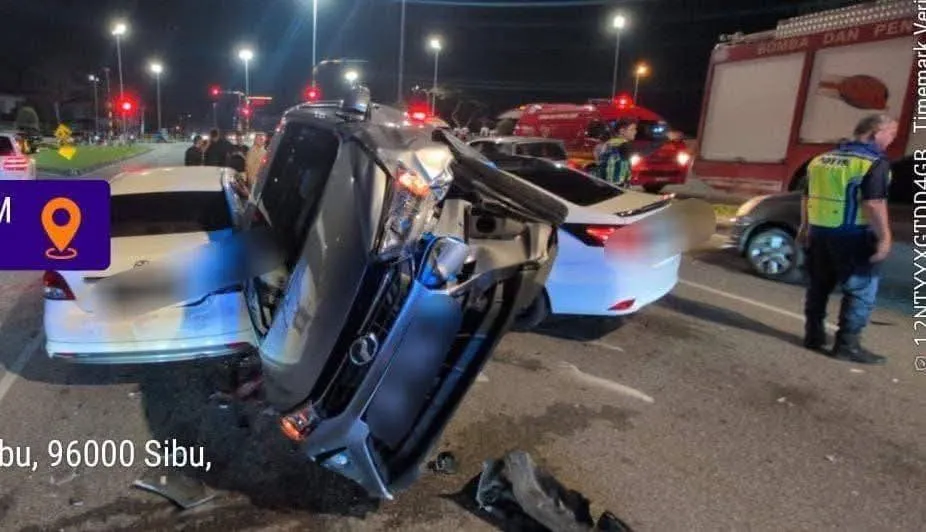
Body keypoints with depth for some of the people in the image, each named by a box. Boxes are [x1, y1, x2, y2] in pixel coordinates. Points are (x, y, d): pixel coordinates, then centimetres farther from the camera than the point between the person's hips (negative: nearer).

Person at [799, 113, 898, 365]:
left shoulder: (821, 159, 11)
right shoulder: (874, 163, -12)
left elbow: (807, 197, 16)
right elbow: (873, 204, -20)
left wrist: (805, 226, 23)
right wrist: (884, 237, -16)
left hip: (819, 232, 7)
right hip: (852, 235, -7)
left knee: (819, 286, 16)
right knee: (861, 291, 3)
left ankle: (813, 335, 22)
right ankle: (847, 345, 3)